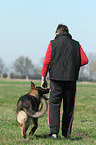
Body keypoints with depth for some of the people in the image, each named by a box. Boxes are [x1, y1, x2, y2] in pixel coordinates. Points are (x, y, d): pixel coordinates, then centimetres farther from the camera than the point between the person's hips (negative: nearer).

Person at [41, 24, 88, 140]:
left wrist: (43, 78, 5)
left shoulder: (53, 44, 3)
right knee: (68, 108, 9)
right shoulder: (76, 44, 9)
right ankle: (66, 134, 10)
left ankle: (54, 131, -13)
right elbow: (84, 60, 0)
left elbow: (47, 62, -1)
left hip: (56, 78, -2)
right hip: (71, 79, 2)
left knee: (54, 105, 1)